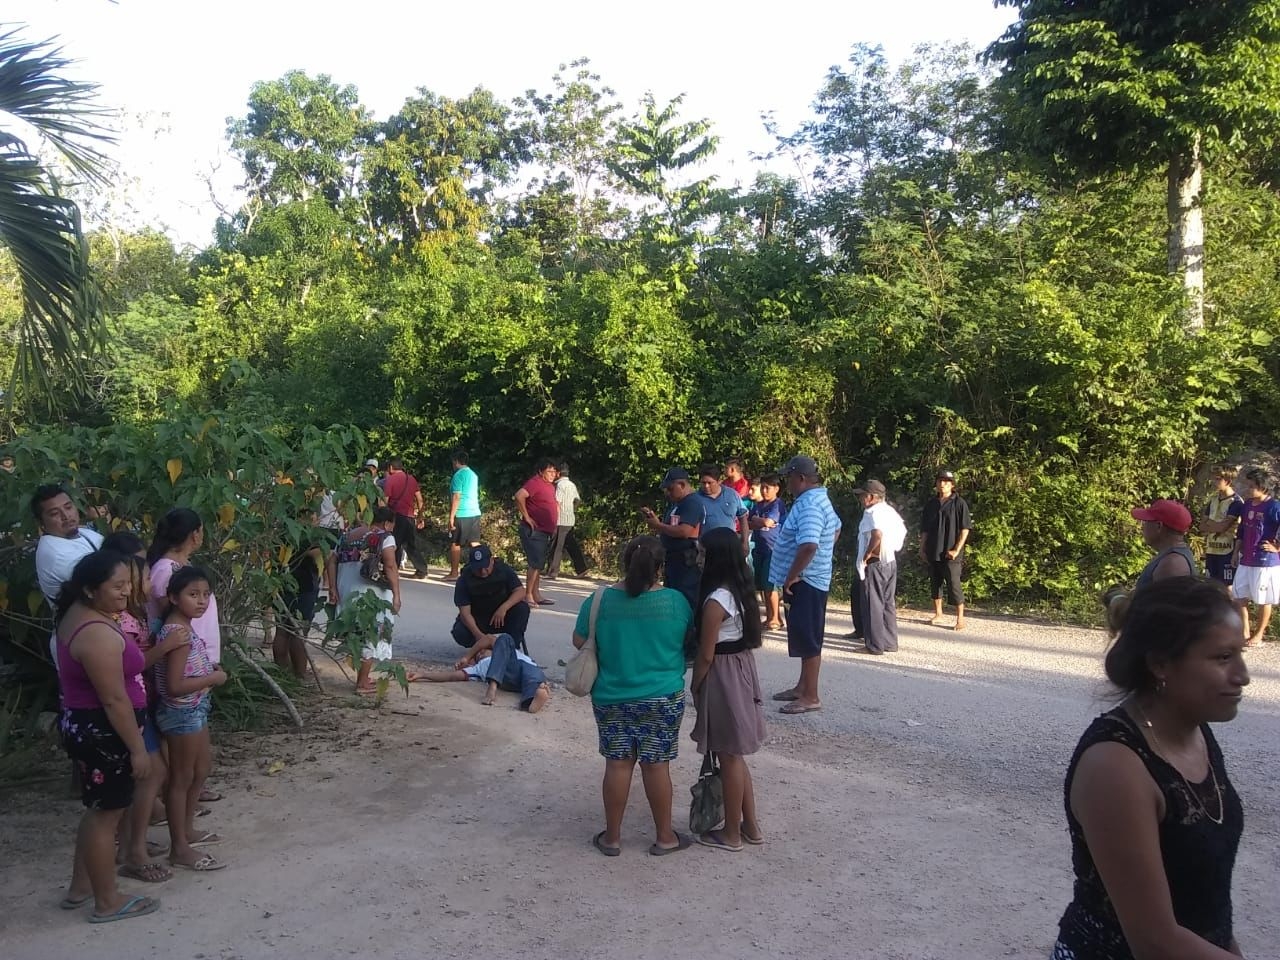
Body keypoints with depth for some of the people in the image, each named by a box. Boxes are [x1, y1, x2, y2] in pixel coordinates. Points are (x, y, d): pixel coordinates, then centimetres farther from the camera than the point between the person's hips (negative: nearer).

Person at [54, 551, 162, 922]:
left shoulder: (76, 614, 4)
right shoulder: (98, 633, -27)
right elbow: (115, 700, -24)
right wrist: (137, 748, -18)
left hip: (83, 725, 10)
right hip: (102, 732, -10)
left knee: (100, 808, 22)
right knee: (107, 813, 4)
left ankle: (80, 886, 35)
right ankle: (107, 902, 18)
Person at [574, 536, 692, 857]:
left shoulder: (601, 599, -9)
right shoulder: (675, 601, -10)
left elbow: (579, 641, 1)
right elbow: (691, 640, 6)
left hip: (611, 698, 1)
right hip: (663, 698, -1)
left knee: (617, 764, 9)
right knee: (656, 765, 8)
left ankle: (612, 837, 20)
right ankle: (665, 837, 20)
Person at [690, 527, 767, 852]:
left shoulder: (716, 601, -23)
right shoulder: (742, 590, 3)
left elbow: (706, 655, -18)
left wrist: (695, 687, -4)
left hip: (722, 677, -9)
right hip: (743, 671, 9)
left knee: (729, 757, 4)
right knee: (735, 754, 19)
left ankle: (731, 834, 17)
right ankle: (751, 825, 28)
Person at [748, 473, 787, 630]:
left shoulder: (778, 505, -7)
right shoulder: (757, 505, 14)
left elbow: (768, 521, -19)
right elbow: (748, 524, 8)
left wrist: (755, 520, 0)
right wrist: (763, 522, -9)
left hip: (773, 549, -7)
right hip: (759, 548, 7)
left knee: (770, 585, -6)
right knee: (761, 585, 8)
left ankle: (775, 618, 2)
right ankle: (769, 616, 17)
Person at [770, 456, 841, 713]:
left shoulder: (808, 506, -22)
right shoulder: (818, 499, 12)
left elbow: (808, 545, -35)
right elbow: (836, 529, 27)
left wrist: (791, 576, -25)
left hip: (804, 582, -11)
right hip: (809, 580, 11)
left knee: (807, 639, -4)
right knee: (805, 637, 18)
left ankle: (811, 697, 3)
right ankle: (802, 687, 29)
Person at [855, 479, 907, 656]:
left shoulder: (872, 512, -15)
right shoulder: (890, 511, 13)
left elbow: (877, 534, -31)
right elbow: (902, 532, 18)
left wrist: (867, 555, -20)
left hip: (874, 563, -9)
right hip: (890, 561, 9)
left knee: (872, 605, -2)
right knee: (888, 603, 14)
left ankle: (875, 645, 1)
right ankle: (890, 642, 18)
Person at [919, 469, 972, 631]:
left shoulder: (959, 503, -5)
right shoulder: (931, 504, 10)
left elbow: (965, 529, -7)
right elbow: (924, 529, 15)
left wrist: (956, 550, -13)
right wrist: (922, 549, 9)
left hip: (950, 554, -5)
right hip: (933, 553, 5)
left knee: (954, 585, -6)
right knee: (935, 583, 12)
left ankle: (960, 619, 1)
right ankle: (938, 614, 24)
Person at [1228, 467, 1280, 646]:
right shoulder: (1246, 505, 7)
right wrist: (1236, 552, 17)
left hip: (1265, 562, -7)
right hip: (1245, 561, 7)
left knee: (1263, 601, 6)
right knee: (1239, 596, 11)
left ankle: (1258, 634, 19)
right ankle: (1245, 632, 23)